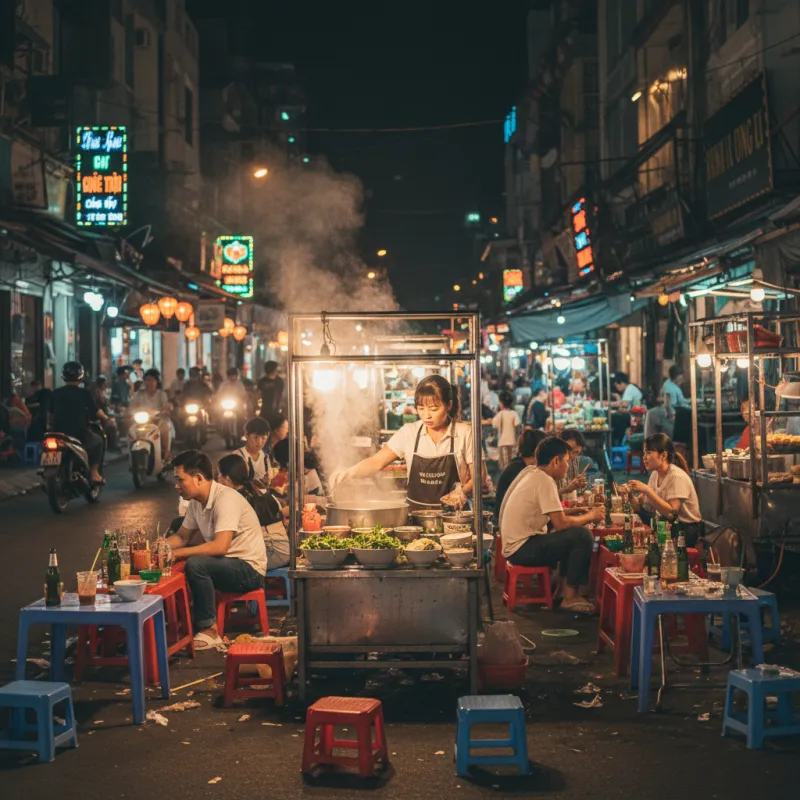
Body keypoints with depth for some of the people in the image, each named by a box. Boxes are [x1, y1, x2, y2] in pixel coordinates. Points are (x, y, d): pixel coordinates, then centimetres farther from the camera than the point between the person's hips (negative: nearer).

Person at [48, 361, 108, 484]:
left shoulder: (55, 394, 3)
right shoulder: (85, 393, -8)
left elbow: (51, 415, 10)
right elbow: (97, 412, -2)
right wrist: (105, 418, 20)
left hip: (59, 433, 4)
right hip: (79, 433, -3)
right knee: (97, 441, 24)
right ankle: (94, 473, 15)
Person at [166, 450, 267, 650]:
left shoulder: (226, 499, -23)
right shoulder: (196, 502, 5)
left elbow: (220, 546, -33)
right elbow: (182, 537, 15)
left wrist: (177, 553, -30)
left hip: (249, 569, -9)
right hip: (227, 564, 9)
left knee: (195, 564, -30)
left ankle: (209, 631, -18)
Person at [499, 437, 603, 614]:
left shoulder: (531, 472, 12)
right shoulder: (544, 481, -17)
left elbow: (554, 514, 16)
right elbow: (561, 523, -20)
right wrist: (590, 516, -4)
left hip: (516, 543, 10)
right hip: (522, 549, -10)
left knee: (571, 536, 17)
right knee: (582, 535, -16)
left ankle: (564, 587, 16)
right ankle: (569, 597, -6)